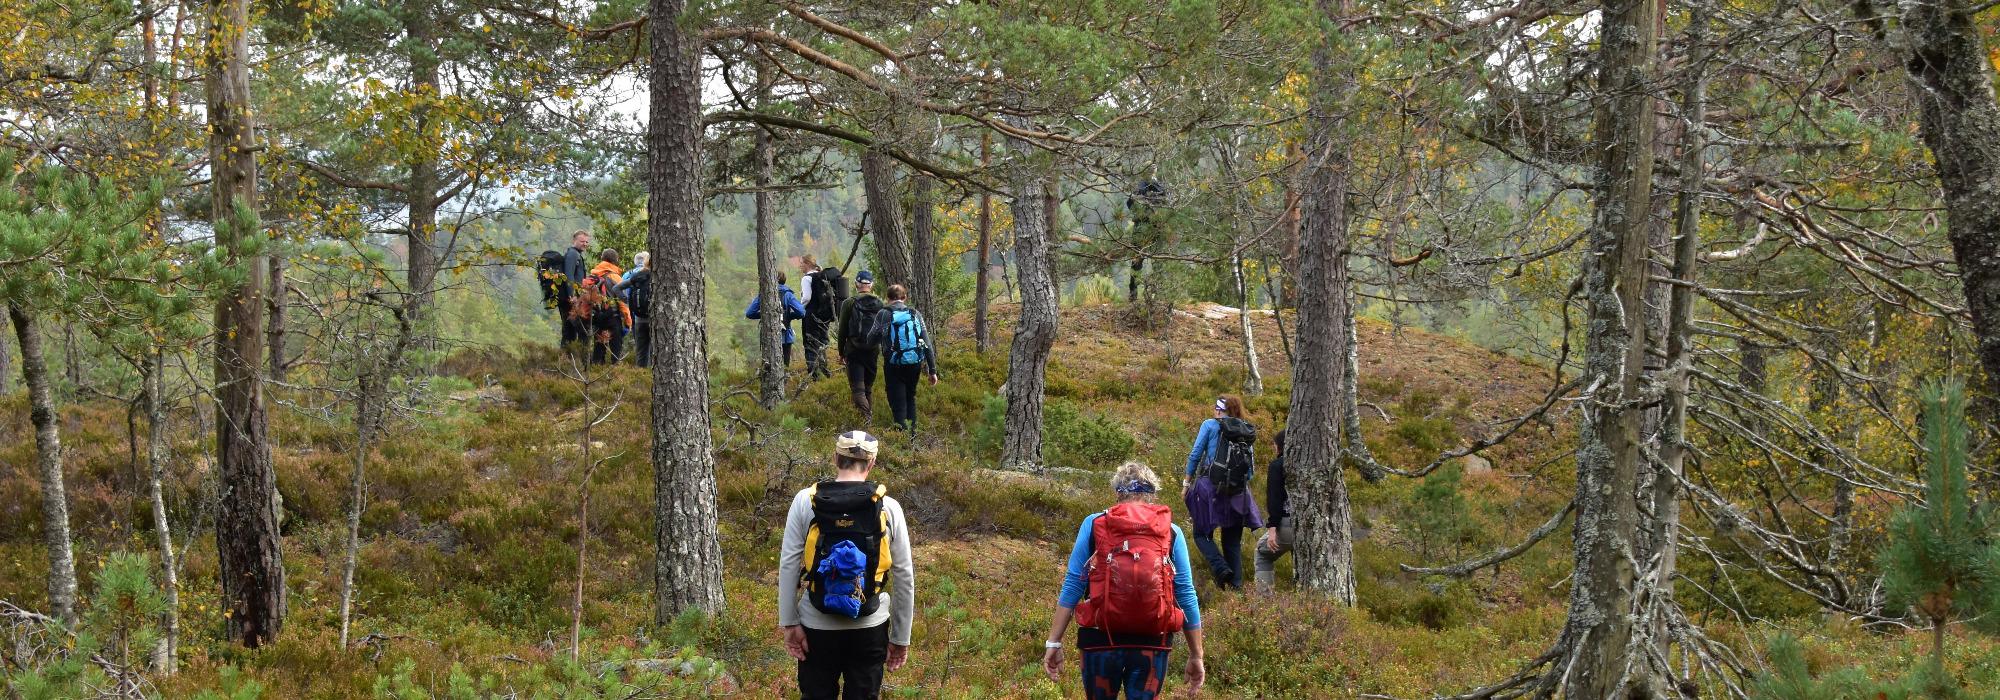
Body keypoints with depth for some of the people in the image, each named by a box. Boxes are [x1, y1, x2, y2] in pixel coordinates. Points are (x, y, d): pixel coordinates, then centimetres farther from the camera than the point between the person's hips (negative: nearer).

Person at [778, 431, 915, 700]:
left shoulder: (805, 501, -5)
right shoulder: (888, 508, -4)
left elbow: (788, 565, -7)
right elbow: (904, 576, -1)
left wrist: (789, 623, -3)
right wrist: (901, 637, 7)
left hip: (817, 626, 0)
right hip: (870, 627, 0)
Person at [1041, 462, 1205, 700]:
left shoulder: (1093, 525, 3)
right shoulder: (1171, 532, 4)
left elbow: (1072, 585, -1)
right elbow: (1186, 595, 3)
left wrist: (1053, 642, 2)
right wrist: (1196, 656, 8)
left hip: (1101, 640, 0)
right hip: (1151, 644, 0)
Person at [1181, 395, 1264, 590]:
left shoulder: (1210, 425, 0)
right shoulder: (1246, 432, 12)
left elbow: (1195, 455, -3)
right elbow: (1250, 466, 12)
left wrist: (1187, 483, 4)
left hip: (1210, 486, -4)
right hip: (1238, 492, 4)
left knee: (1202, 534, 6)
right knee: (1233, 541, 12)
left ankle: (1221, 567, -17)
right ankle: (1237, 583, 5)